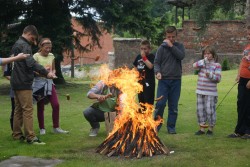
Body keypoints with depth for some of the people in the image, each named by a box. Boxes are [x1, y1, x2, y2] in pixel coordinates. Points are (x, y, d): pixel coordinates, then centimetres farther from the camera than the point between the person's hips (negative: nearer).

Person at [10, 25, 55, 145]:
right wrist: (46, 73, -31)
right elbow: (31, 63, -26)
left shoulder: (16, 45, 19)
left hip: (17, 81, 10)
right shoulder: (24, 45, -13)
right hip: (23, 82, -10)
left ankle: (17, 134, 16)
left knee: (19, 109, 12)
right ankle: (30, 137, -13)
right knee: (28, 109, -11)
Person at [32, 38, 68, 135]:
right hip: (39, 83, -4)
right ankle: (42, 128, 16)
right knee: (40, 107, 3)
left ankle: (56, 127, 10)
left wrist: (53, 73, -6)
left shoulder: (51, 56, 7)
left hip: (49, 82, 4)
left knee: (56, 105, -2)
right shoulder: (36, 56, -8)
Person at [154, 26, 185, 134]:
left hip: (176, 80, 2)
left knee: (173, 105, 5)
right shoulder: (162, 48, 3)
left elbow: (181, 56, -11)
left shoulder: (179, 46, 8)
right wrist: (158, 72, -17)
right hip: (163, 80, -2)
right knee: (160, 103, -8)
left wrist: (171, 46, -13)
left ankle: (171, 127, 14)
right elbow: (156, 62, 1)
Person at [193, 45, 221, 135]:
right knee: (200, 110, 8)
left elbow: (218, 78, -7)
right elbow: (194, 65, -10)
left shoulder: (217, 65, -3)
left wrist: (210, 75, -23)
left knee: (210, 110, -3)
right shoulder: (201, 63, 10)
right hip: (200, 91, 5)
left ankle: (210, 129, 12)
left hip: (211, 93, -5)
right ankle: (202, 128, 19)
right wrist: (204, 61, -17)